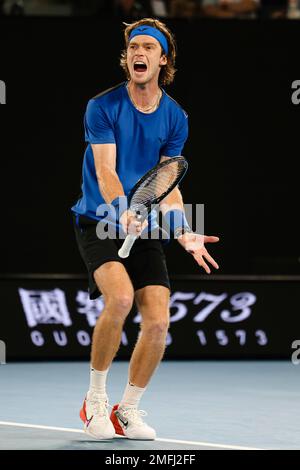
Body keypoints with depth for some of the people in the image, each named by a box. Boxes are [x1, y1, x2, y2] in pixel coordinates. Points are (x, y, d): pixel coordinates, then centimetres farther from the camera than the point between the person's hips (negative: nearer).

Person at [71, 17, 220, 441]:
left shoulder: (175, 118, 4)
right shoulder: (103, 107, -8)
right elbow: (105, 171, -17)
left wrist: (186, 234, -13)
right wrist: (123, 213, -36)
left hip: (146, 230, 4)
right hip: (99, 221, -4)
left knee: (158, 323, -9)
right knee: (120, 297, -29)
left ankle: (128, 410, 15)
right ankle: (95, 398, -9)